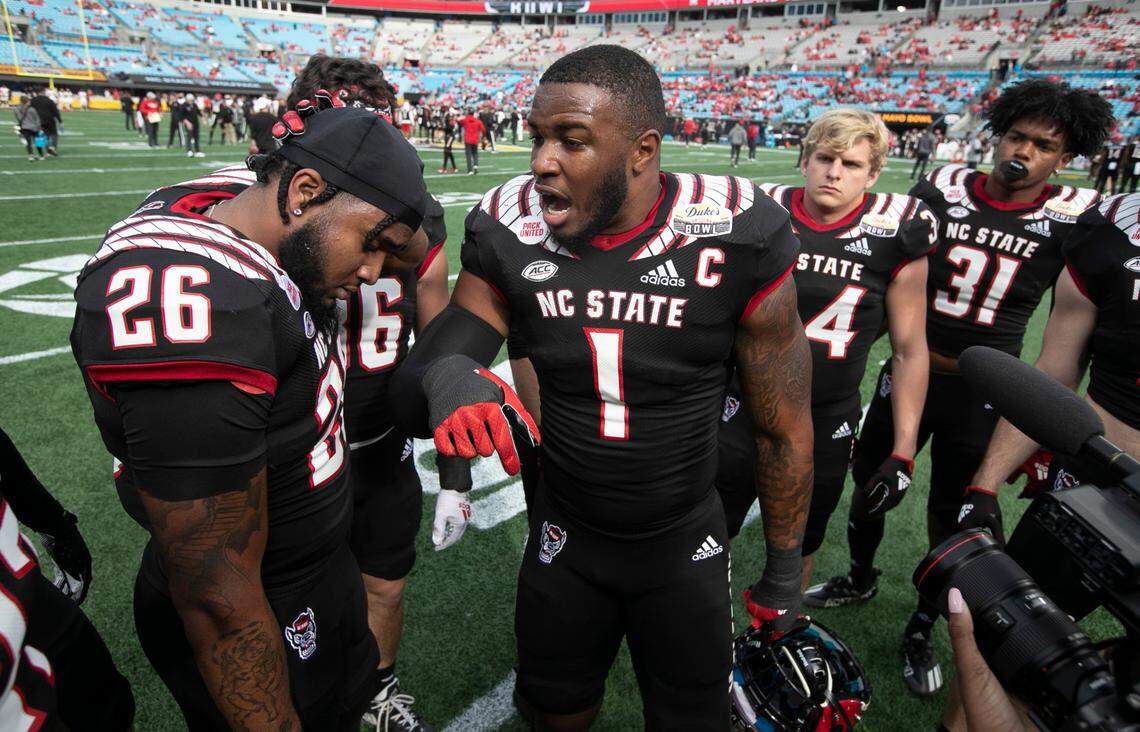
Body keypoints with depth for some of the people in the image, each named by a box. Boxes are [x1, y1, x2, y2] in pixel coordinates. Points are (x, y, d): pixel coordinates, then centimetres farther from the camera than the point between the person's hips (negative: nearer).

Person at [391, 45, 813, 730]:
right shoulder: (510, 234, -14)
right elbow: (412, 392, -12)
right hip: (565, 540, 2)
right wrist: (441, 378, -37)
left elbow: (785, 429, -10)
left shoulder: (737, 237, -21)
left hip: (685, 546, -1)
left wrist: (784, 573, 0)